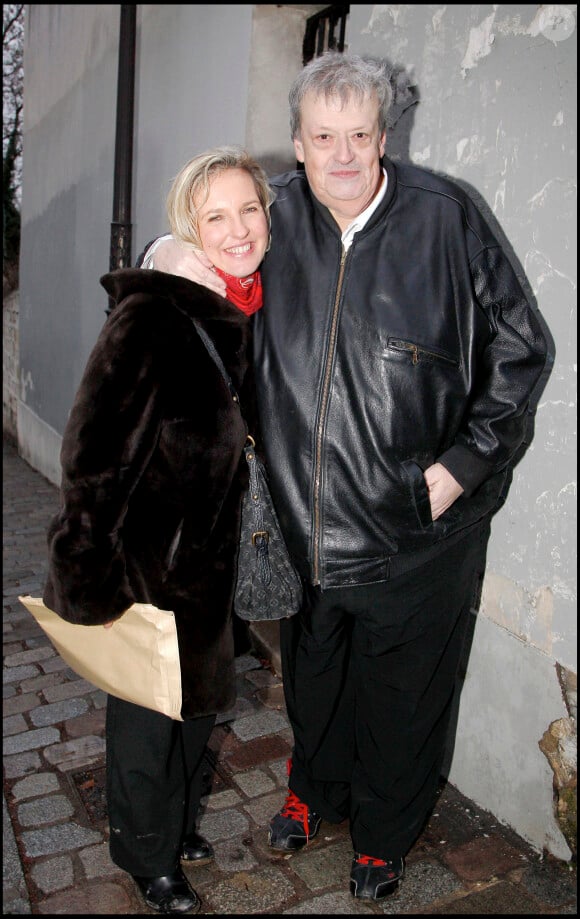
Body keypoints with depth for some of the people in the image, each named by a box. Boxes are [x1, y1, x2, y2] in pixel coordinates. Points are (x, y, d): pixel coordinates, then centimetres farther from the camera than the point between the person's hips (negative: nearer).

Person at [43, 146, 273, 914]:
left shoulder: (253, 318, 0)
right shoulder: (152, 316, -24)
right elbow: (94, 454, -23)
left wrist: (233, 550, 15)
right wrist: (93, 585, -19)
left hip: (209, 561, 7)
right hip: (146, 564, -7)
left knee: (198, 704, 24)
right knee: (147, 716, 16)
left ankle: (178, 826, 53)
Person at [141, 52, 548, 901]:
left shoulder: (443, 216, -10)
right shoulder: (275, 216, -2)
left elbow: (519, 347, -3)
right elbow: (207, 222, 21)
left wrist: (466, 461, -9)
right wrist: (168, 254, -3)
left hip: (414, 527, -2)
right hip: (304, 516, 3)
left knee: (402, 693, 16)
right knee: (311, 673, 24)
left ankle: (384, 835, 46)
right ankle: (315, 789, 55)